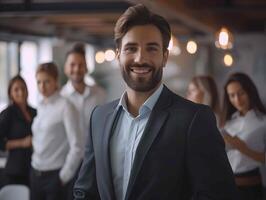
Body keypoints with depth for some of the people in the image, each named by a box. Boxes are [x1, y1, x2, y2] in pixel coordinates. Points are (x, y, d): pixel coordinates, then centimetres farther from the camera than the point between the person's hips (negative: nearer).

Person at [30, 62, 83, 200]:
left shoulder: (65, 106, -11)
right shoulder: (40, 107, 9)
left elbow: (76, 147, -14)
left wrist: (63, 177, -10)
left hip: (54, 175, -6)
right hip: (35, 174, 6)